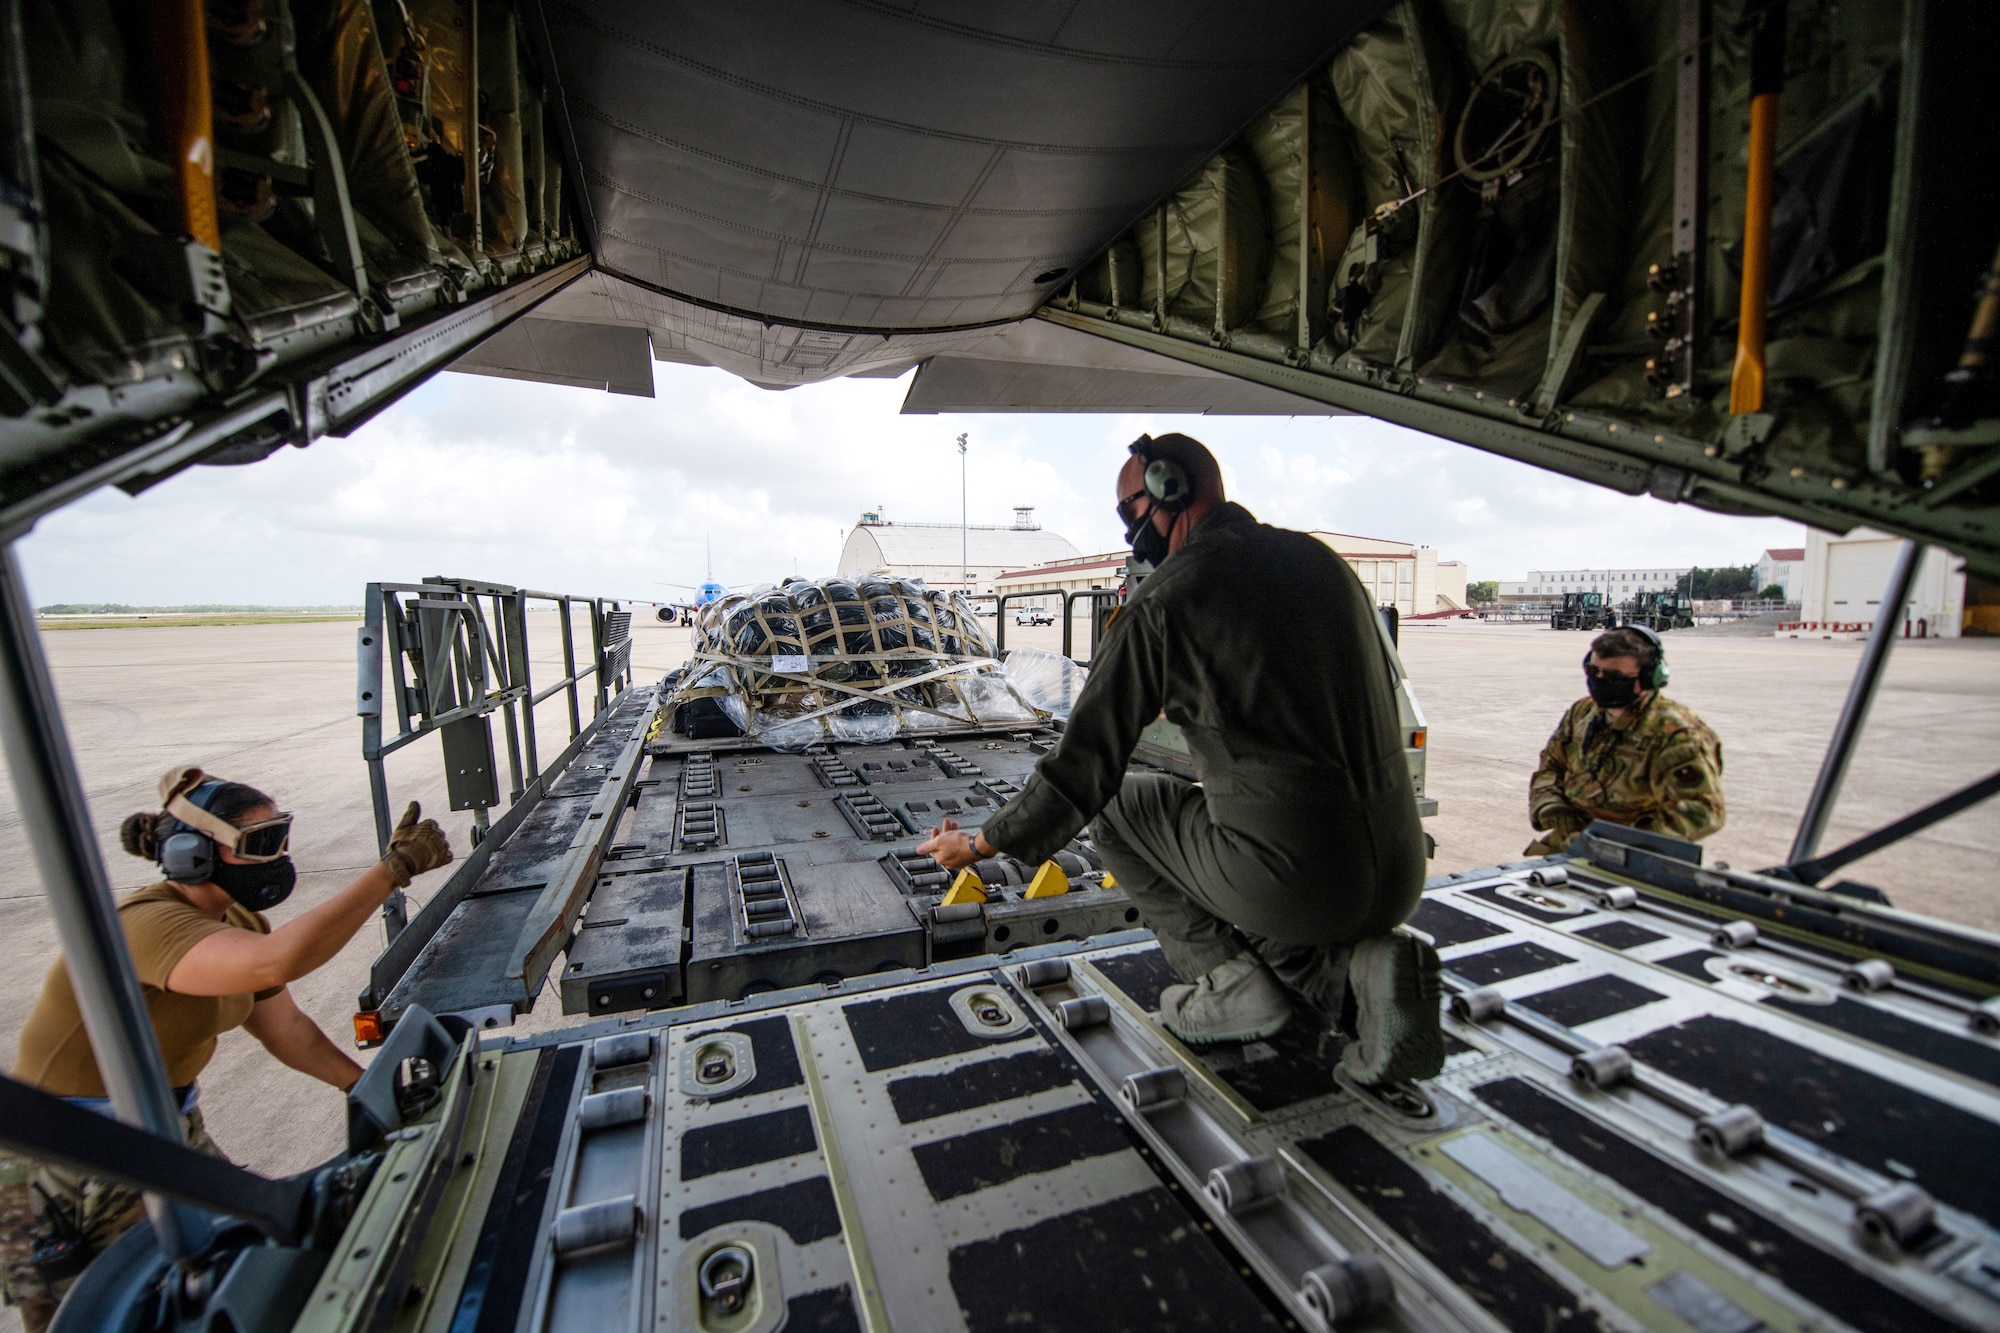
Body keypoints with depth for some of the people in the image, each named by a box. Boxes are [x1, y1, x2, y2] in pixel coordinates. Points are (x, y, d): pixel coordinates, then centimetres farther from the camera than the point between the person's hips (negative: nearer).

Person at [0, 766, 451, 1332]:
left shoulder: (236, 921, -3)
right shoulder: (148, 924, -32)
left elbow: (284, 1025, 3)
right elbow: (274, 963, -51)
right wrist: (393, 868, -49)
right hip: (72, 1172, -7)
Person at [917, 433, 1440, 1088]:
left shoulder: (1160, 601, -8)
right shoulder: (1324, 560, 11)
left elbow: (1084, 763, -5)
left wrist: (981, 844, 11)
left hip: (1289, 880, -6)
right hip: (1400, 880, 7)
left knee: (1115, 802, 15)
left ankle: (1232, 981, 5)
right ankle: (1356, 961, 7)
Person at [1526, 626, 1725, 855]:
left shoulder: (1675, 733, -11)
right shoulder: (1581, 712, 8)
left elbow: (1700, 812, -16)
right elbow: (1549, 768, 14)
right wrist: (1553, 812, -5)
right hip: (1570, 840, 5)